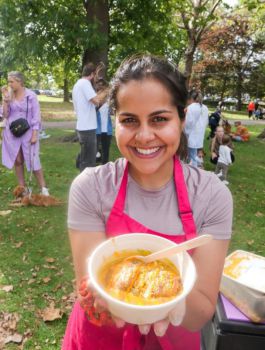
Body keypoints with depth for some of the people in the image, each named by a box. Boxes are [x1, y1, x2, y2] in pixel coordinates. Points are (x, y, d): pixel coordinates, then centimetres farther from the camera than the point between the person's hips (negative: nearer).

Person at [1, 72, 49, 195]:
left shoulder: (31, 95, -5)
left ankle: (44, 188, 6)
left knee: (34, 161, -4)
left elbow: (36, 117, -6)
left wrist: (35, 135, -11)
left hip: (27, 133, -3)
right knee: (17, 161, 6)